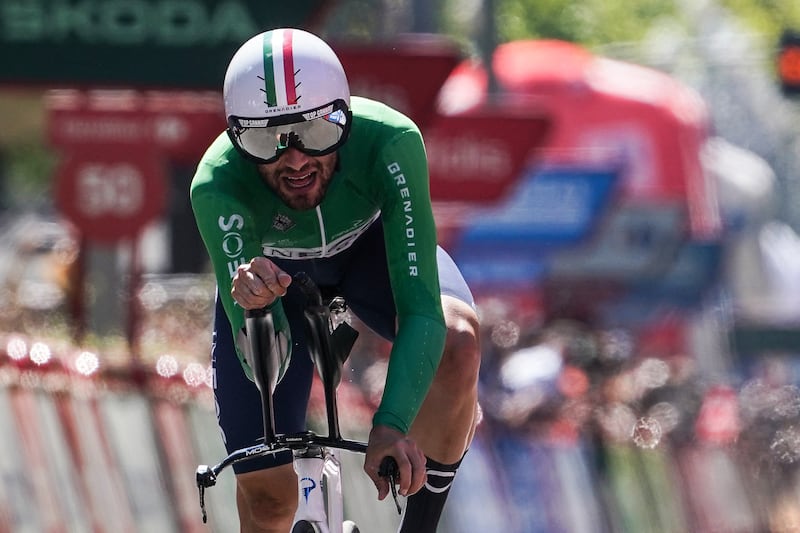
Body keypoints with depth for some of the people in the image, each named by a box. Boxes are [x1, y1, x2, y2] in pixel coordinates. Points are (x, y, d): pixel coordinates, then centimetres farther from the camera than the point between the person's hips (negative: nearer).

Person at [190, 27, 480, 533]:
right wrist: (250, 303, -65)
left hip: (370, 243, 0)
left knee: (456, 341, -32)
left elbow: (422, 310, -44)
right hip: (271, 271, 0)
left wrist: (391, 426, -58)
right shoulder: (218, 185, -39)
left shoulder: (391, 142, -40)